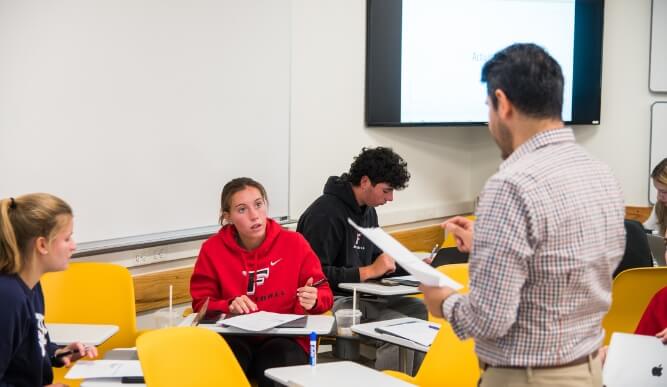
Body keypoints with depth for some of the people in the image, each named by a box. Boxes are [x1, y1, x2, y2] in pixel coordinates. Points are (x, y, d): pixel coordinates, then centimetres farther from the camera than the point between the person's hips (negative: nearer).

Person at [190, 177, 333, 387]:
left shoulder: (294, 242, 2)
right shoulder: (213, 249, 3)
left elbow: (324, 293, 8)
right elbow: (201, 303, 7)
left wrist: (312, 300, -16)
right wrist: (230, 306, -14)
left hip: (284, 338, 0)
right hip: (235, 338, 0)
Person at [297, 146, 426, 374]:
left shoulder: (368, 211, 13)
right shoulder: (326, 213, -15)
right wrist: (368, 272, -19)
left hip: (362, 295, 9)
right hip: (332, 301, -9)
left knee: (422, 310, -7)